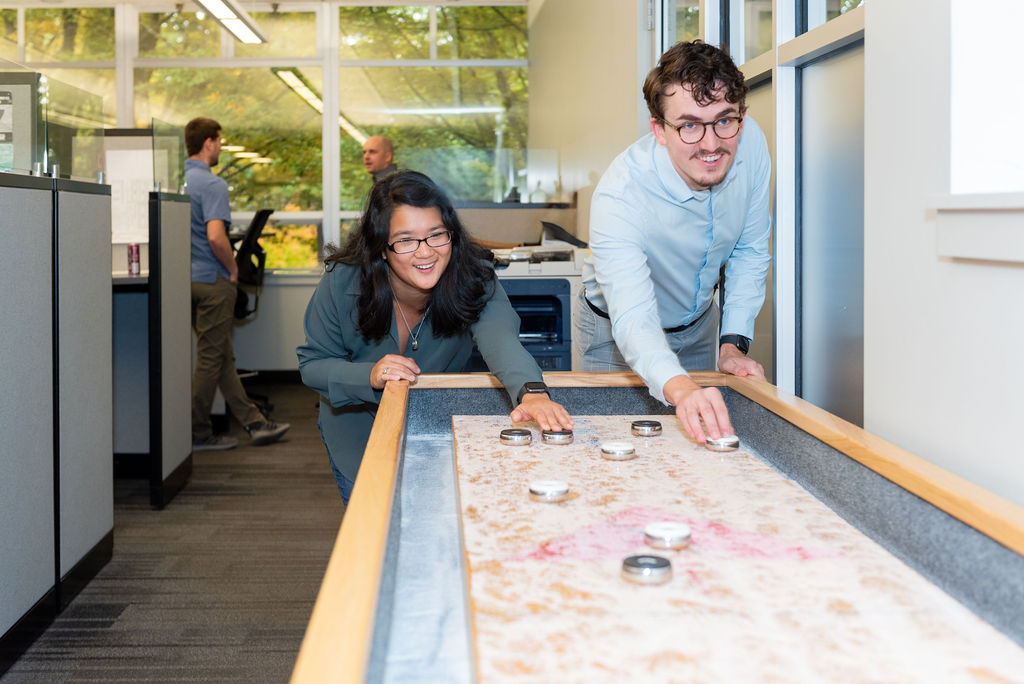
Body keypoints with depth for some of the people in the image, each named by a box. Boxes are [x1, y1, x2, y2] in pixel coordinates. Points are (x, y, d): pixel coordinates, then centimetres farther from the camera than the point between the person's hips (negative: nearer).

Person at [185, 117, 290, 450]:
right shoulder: (212, 184, -17)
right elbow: (215, 237, -28)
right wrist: (233, 269, -11)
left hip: (189, 277, 9)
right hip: (212, 279, -9)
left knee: (222, 356, 12)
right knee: (211, 357, 0)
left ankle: (254, 422, 20)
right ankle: (198, 433, 7)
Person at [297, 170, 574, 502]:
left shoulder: (473, 278, -28)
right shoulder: (342, 282, -25)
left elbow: (499, 336, -48)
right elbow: (312, 365, -14)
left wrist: (532, 391, -69)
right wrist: (369, 376, -35)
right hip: (359, 431, 0)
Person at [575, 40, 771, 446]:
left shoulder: (750, 143, -24)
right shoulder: (619, 196, -39)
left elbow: (749, 251, -8)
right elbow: (633, 318, -49)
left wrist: (734, 344, -13)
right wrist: (681, 389, -67)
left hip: (699, 323, 4)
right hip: (618, 329, -4)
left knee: (705, 432, 15)